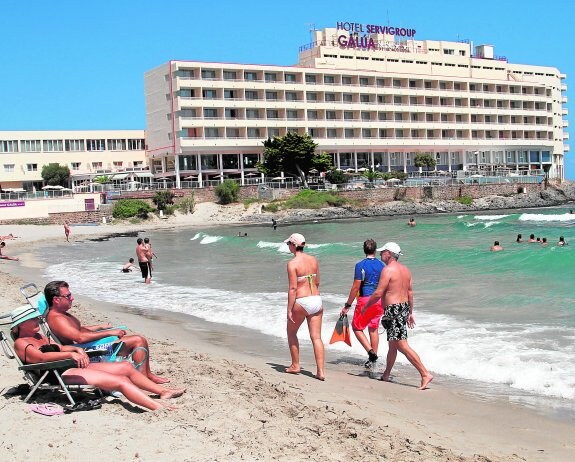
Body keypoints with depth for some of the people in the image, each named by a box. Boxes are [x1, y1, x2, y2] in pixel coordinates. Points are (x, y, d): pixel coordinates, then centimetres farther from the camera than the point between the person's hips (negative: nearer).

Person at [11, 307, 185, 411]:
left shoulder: (39, 336, 23)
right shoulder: (20, 343, -5)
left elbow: (59, 348, 25)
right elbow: (41, 357, -21)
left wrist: (77, 349, 4)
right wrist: (70, 354, -29)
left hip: (73, 366, 11)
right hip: (61, 375, -11)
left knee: (126, 366, 4)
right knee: (121, 381, -23)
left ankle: (163, 391, 8)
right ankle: (160, 408, -31)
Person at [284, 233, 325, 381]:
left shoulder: (292, 263, -12)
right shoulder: (313, 260, 7)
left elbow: (293, 288, -16)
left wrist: (289, 310, -13)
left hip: (301, 302, -5)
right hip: (316, 300, 5)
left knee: (291, 333, 18)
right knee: (316, 337, 5)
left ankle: (295, 365, 23)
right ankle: (321, 371, 0)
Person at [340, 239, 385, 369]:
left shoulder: (361, 265, -11)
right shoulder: (381, 265, 4)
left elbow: (356, 287, -13)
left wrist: (347, 305, -7)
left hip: (365, 299, -5)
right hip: (379, 300, 5)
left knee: (357, 327, 8)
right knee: (373, 329, 14)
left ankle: (370, 351, -8)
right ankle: (373, 358, 16)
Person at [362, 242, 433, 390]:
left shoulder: (388, 270, -15)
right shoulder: (405, 270, 12)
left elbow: (378, 293, -17)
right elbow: (410, 292, 15)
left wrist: (365, 306, -3)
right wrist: (410, 313, 21)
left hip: (393, 310, -10)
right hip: (404, 308, 10)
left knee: (402, 346, -10)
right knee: (392, 344, 20)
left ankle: (425, 374, -13)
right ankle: (386, 374, 32)